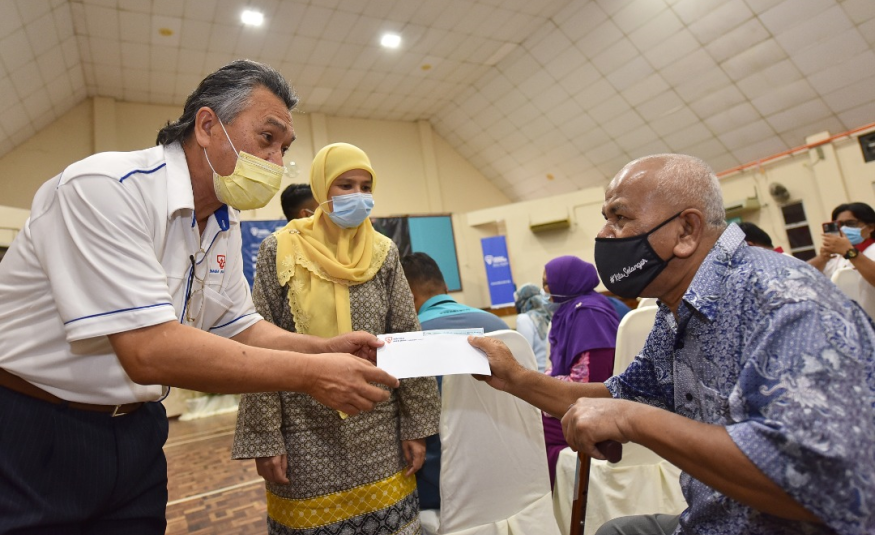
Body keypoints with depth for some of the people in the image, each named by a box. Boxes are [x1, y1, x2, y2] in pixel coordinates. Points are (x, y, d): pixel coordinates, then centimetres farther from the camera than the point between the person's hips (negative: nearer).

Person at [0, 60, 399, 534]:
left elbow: (239, 328, 7)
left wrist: (327, 349, -9)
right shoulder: (105, 188, -24)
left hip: (136, 431, 7)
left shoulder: (224, 224, 2)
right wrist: (308, 374, -29)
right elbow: (149, 352, -31)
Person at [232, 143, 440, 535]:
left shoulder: (383, 253, 2)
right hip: (306, 435, -1)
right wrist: (264, 438, -6)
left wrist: (416, 425, 1)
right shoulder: (279, 251, -4)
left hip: (379, 433, 2)